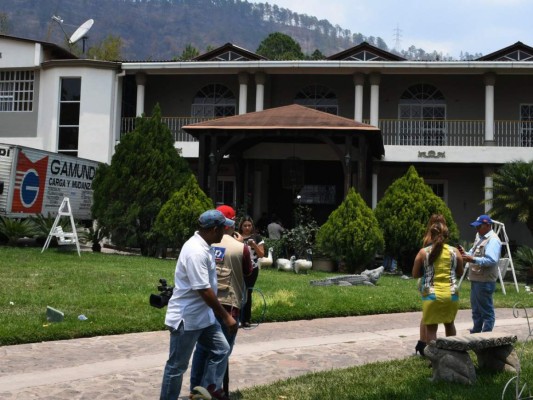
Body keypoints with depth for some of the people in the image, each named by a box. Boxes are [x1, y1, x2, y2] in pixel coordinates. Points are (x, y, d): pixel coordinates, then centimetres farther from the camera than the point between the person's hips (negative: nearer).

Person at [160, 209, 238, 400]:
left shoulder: (204, 247, 6)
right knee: (177, 365, 3)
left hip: (202, 315, 10)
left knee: (221, 349, 11)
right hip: (186, 318, -10)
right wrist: (226, 317, -20)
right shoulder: (196, 252, -26)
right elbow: (204, 291, -27)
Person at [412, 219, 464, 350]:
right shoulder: (455, 252, 2)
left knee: (431, 327, 6)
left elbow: (415, 274, 4)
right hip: (451, 295, 3)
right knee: (449, 323, 24)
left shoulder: (423, 252, -2)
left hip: (432, 295, -3)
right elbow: (460, 272, 13)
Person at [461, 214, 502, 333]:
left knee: (486, 310, -1)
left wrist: (473, 259, -33)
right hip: (475, 279, 10)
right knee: (476, 309, 19)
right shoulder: (479, 236, 15)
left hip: (485, 281, -10)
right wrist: (466, 254, 2)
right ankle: (476, 333, 29)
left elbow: (491, 260, -26)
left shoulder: (493, 240, -15)